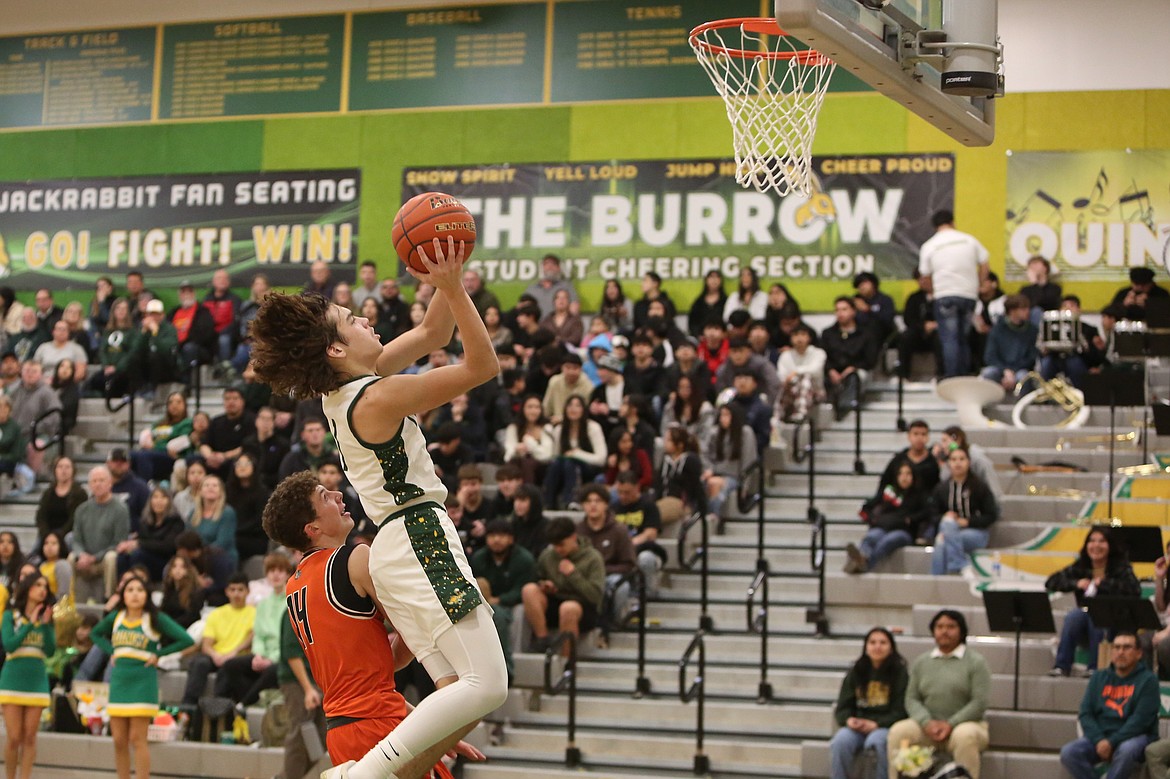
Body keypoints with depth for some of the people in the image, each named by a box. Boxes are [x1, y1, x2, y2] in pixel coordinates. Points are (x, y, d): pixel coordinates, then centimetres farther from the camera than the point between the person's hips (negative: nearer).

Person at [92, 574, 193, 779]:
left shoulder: (155, 618, -5)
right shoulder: (116, 617, 8)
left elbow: (186, 640, -11)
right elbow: (95, 633, 26)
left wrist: (158, 655, -10)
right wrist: (111, 652, 10)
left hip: (143, 681, -5)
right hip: (119, 679, 5)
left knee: (137, 739, -7)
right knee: (119, 740, 7)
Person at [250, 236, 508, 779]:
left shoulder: (348, 388, 12)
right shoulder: (377, 397, -15)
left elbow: (431, 336, 22)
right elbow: (483, 365, -14)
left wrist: (446, 280, 9)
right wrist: (453, 288, -15)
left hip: (401, 549, 10)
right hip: (421, 540, -10)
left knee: (462, 694, 6)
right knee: (486, 685, -14)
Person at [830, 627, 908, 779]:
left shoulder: (900, 673, 3)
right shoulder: (855, 673, 14)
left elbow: (901, 711, -2)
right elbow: (842, 708, 13)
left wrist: (875, 724, -15)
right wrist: (849, 720, -10)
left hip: (886, 727, -3)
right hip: (856, 726, 3)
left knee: (875, 742, -36)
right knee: (840, 741, -29)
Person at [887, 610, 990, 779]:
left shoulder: (976, 662, 1)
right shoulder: (920, 662, 12)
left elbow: (979, 703, -8)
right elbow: (912, 699, 6)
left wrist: (950, 724, -17)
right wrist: (927, 722, -13)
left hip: (965, 724, -3)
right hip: (928, 725, 3)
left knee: (965, 736, -38)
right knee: (898, 731, -24)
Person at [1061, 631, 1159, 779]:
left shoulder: (1147, 680, 0)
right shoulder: (1099, 678, 14)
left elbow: (1141, 719, -11)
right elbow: (1085, 713, 6)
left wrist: (1111, 742, -20)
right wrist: (1099, 740, -13)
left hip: (1135, 737, -4)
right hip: (1099, 736, 4)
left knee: (1126, 750, -39)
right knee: (1068, 752, -23)